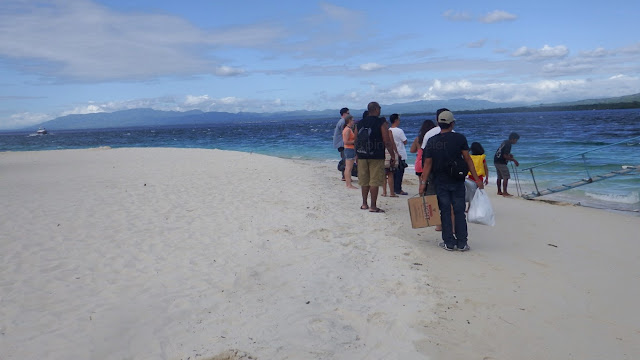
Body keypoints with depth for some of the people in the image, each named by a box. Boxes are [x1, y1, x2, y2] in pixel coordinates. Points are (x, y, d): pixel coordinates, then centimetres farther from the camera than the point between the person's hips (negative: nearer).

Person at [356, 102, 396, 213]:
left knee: (364, 181, 14)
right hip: (376, 156, -5)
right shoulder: (381, 123, -7)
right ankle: (373, 207, 1)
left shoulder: (359, 123, 8)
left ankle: (364, 204, 21)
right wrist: (393, 156, -3)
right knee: (374, 182, -1)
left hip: (362, 156, 5)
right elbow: (387, 142, -11)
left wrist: (358, 155, 21)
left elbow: (356, 142, 11)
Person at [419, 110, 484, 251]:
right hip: (457, 181, -1)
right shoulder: (460, 138, -6)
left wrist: (423, 183, 1)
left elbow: (428, 164, -3)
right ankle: (462, 243, 11)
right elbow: (467, 159, -6)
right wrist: (477, 179, -1)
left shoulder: (431, 141, -2)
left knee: (445, 212, 8)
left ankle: (449, 242, 11)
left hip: (440, 182, 1)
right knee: (459, 212, 7)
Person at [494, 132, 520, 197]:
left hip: (496, 161, 10)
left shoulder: (505, 142, 13)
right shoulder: (508, 145, -17)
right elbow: (505, 156, -22)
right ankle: (505, 192, -9)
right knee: (506, 177, -8)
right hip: (501, 162, -10)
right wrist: (514, 160, -14)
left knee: (499, 177, 16)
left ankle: (499, 191, 22)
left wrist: (509, 154, 12)